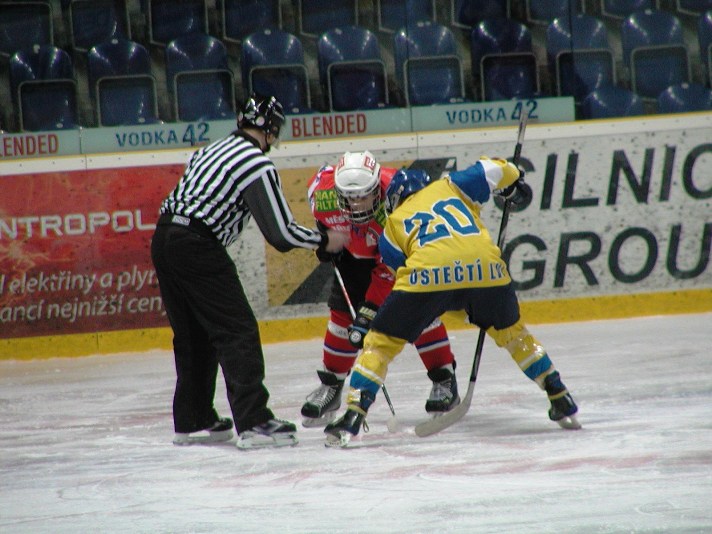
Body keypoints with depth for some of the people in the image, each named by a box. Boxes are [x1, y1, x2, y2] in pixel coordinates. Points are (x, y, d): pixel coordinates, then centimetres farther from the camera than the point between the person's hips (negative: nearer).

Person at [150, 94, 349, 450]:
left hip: (163, 238, 9)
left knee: (194, 336, 18)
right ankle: (253, 423, -11)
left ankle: (192, 421, 23)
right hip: (197, 247, -9)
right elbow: (281, 233, -10)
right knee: (238, 331, -5)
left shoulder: (212, 151, 20)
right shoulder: (258, 164, -7)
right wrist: (325, 241, 5)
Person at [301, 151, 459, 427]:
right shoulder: (324, 191, -30)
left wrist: (369, 312, -38)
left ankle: (444, 381, -7)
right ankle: (330, 385, 13)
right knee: (342, 312, -2)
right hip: (353, 253, 4)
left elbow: (390, 269, -37)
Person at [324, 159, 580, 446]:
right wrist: (514, 186, 44)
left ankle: (353, 415, -1)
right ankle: (561, 402, 30)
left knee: (382, 340, 12)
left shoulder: (393, 223, 27)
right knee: (510, 331, 28)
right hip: (484, 266, 2)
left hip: (428, 273, -2)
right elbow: (494, 170, 20)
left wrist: (462, 309, 33)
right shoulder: (449, 186, 30)